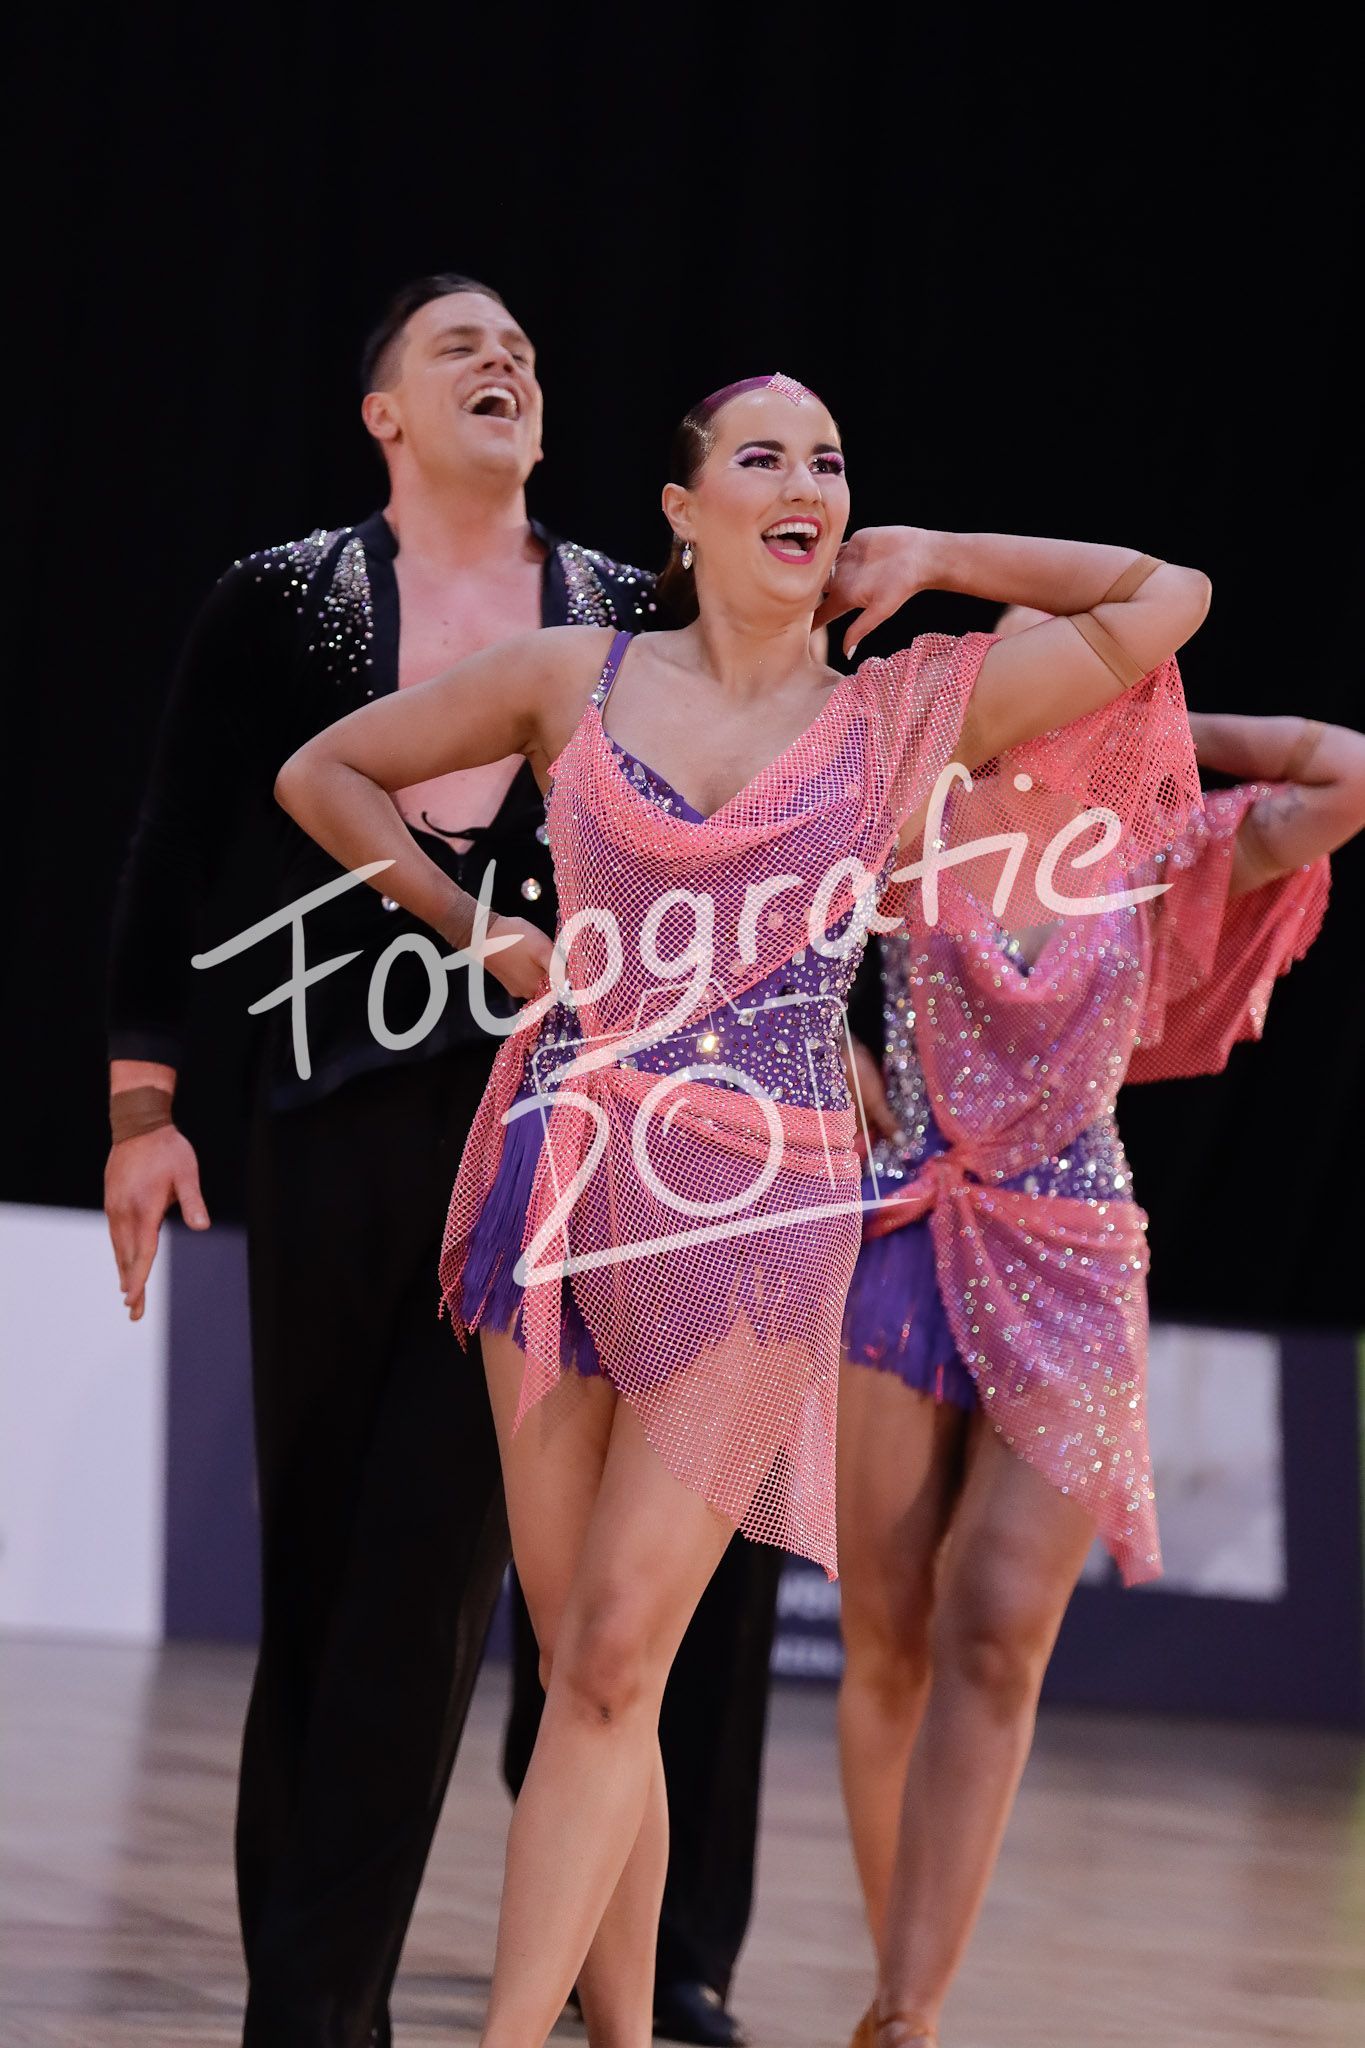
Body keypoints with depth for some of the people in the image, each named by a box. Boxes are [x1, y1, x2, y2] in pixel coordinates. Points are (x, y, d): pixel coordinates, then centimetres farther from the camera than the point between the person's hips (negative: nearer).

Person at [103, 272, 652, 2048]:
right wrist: (143, 1109, -2)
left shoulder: (626, 616, 8)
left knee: (434, 1557, -9)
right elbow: (175, 866, 5)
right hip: (336, 1132, 0)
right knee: (318, 1554, 4)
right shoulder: (285, 600, 5)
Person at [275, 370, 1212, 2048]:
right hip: (559, 1172, 2)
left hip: (753, 1214, -2)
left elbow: (1166, 598, 7)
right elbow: (322, 773, 17)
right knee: (575, 1657, 3)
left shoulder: (906, 711, 5)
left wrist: (924, 561, 8)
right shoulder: (575, 679, 7)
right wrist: (481, 935, 8)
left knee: (613, 1662, -8)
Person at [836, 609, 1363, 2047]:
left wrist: (1166, 734, 9)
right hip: (903, 1250, 0)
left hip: (1070, 1278, 0)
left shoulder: (1157, 867, 10)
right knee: (888, 1645, 0)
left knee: (998, 1638, -11)